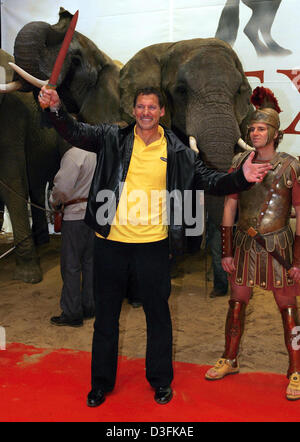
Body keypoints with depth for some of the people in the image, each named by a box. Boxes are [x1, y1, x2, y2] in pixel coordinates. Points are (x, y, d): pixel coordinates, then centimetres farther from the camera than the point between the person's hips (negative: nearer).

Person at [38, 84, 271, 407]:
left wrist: (241, 177, -13)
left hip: (153, 244, 0)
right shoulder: (113, 138, 1)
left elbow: (209, 181, 2)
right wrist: (56, 108, -25)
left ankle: (160, 379, 35)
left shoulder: (176, 151, 2)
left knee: (158, 313, 13)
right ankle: (101, 381, 33)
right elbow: (75, 133, -7)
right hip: (110, 242, 1)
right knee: (106, 313, 14)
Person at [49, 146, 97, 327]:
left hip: (76, 216, -7)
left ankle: (72, 313, 8)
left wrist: (54, 202, 3)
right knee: (90, 262, 15)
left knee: (71, 265, 2)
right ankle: (89, 307, 24)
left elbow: (62, 187, -16)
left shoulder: (74, 154, -16)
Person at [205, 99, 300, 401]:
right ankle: (230, 360, 30)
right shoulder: (240, 163, 4)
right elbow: (229, 207, 6)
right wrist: (226, 251, 2)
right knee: (237, 303, 12)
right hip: (245, 243, 3)